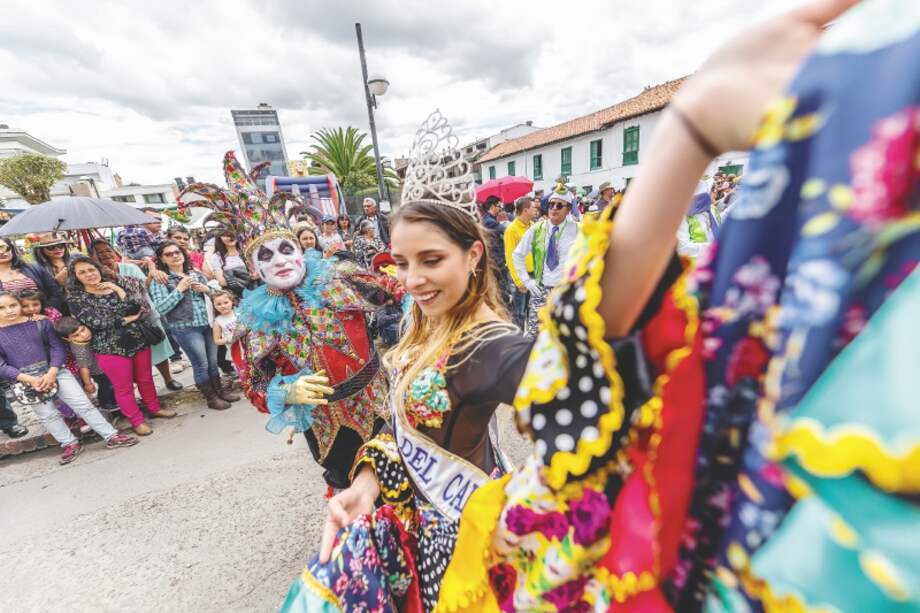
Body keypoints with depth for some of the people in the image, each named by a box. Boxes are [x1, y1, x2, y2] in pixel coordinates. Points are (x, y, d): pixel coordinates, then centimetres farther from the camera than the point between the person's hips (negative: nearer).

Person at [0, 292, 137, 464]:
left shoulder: (40, 323, -3)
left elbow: (57, 347, -2)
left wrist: (52, 373, -14)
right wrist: (30, 379, -17)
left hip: (53, 371, 0)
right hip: (24, 381, 1)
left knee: (83, 404, -1)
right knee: (47, 415, 10)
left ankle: (111, 436, 5)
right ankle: (70, 444, 25)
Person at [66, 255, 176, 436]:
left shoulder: (116, 282, 1)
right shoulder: (75, 298, -6)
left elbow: (136, 306, -9)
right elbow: (96, 322, -16)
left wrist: (119, 290, -16)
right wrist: (128, 319, -9)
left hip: (139, 340, 3)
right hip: (110, 348, -3)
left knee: (146, 378, 17)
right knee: (124, 387, 8)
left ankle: (155, 408, 36)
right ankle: (137, 421, 23)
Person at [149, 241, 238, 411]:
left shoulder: (196, 274, 9)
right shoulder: (160, 280, -4)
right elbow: (160, 308, -12)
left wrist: (206, 289, -7)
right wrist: (179, 289, -16)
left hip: (207, 324, 4)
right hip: (184, 328, -4)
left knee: (213, 362, 14)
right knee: (201, 364, 4)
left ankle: (220, 391, 30)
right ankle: (211, 398, 19)